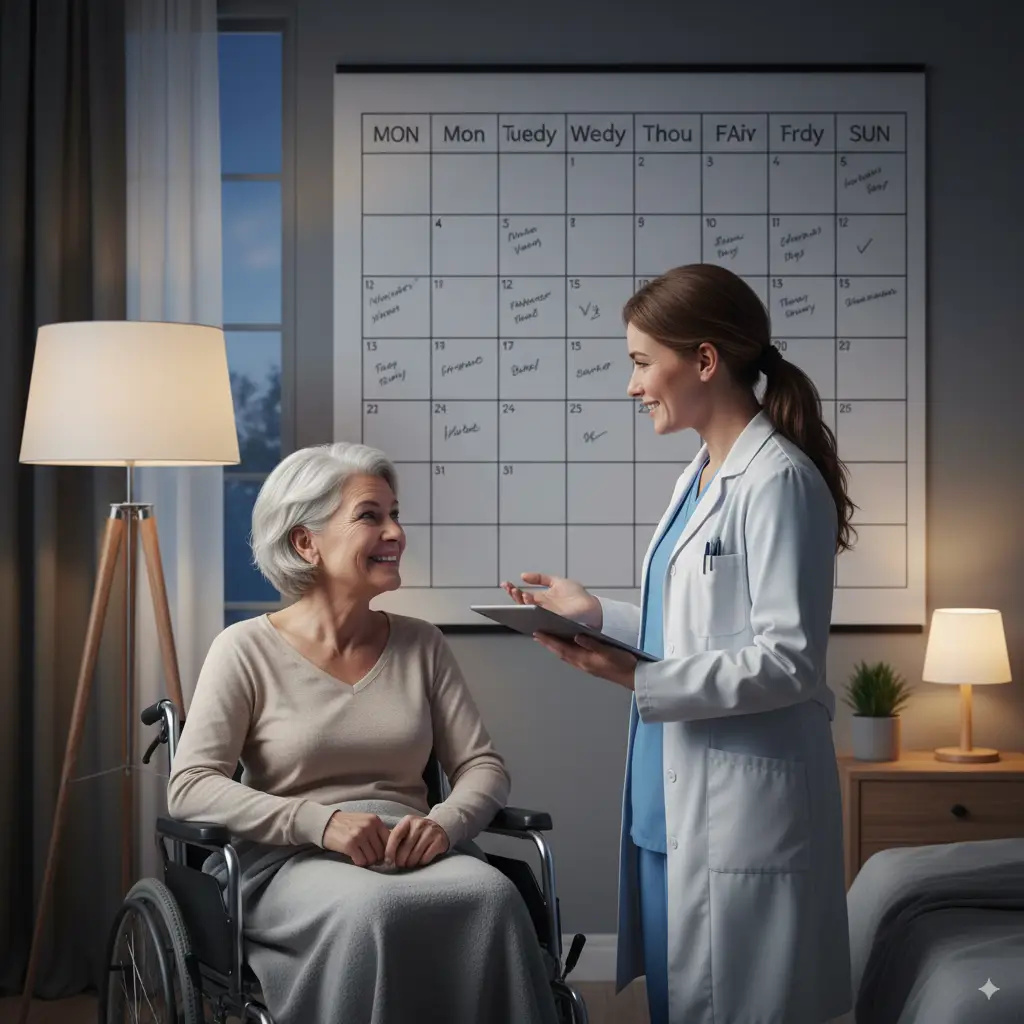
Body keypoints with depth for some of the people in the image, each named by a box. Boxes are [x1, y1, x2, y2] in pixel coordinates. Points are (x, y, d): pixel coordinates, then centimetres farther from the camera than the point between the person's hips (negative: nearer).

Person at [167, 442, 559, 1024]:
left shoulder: (421, 644, 14)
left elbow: (483, 766, 11)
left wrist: (445, 822, -13)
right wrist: (319, 821, -20)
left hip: (412, 854, 3)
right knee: (374, 908, -38)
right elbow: (190, 786, -7)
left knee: (492, 897, -32)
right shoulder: (247, 650, 2)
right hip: (292, 863, -3)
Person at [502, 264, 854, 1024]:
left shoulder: (778, 481, -15)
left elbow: (789, 662, -19)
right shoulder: (702, 477, 13)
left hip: (742, 810, -9)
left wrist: (638, 678, -22)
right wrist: (597, 613, 11)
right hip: (674, 800, 9)